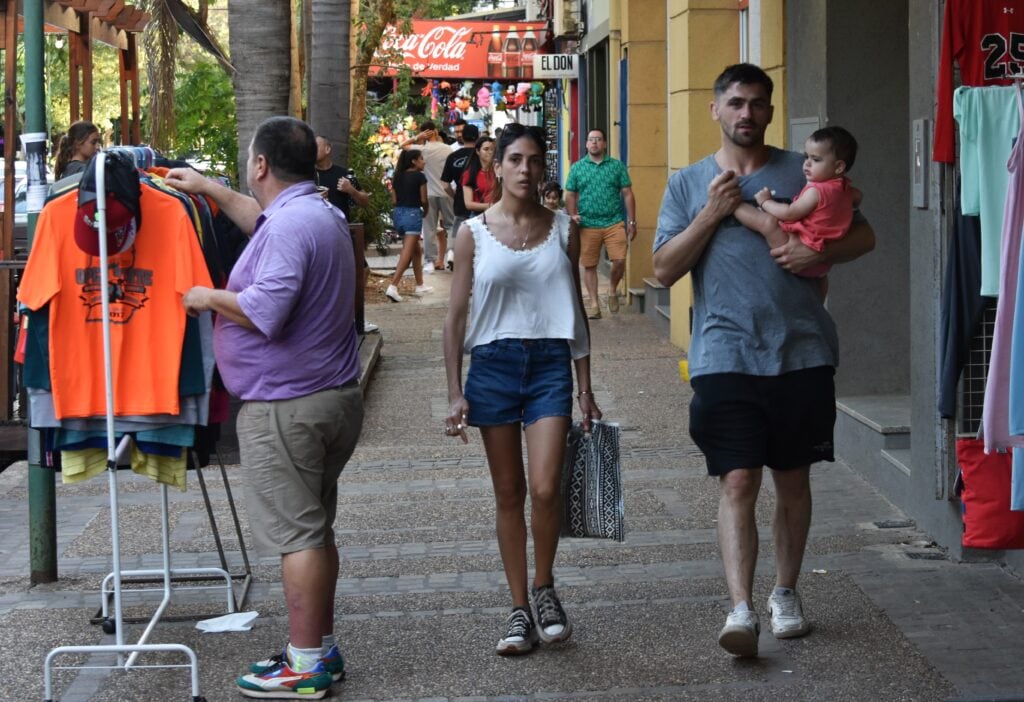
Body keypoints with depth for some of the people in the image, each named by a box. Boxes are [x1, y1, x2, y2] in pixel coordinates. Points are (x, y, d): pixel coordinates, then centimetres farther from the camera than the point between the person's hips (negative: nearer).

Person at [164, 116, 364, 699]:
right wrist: (209, 190, 40)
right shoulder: (320, 213, 14)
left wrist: (209, 297, -11)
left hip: (285, 406, -10)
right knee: (316, 529, 17)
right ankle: (321, 648, 25)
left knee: (297, 534, -5)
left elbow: (264, 310, -27)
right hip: (334, 396, 10)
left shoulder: (290, 224, -19)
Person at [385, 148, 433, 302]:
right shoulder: (419, 176, -7)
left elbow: (394, 199, 6)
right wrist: (425, 211, 13)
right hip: (413, 214, -7)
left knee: (416, 251, 20)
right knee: (407, 253, -10)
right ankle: (393, 287, -22)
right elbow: (423, 199, -5)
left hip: (398, 214, 7)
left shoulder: (397, 177, 10)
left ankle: (420, 285, 26)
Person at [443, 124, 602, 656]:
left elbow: (576, 311, 10)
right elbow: (455, 317, 3)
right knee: (508, 495, 6)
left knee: (544, 488, -13)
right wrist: (455, 393, -2)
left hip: (550, 362, 0)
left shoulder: (563, 230, 6)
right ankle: (520, 611, 15)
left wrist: (585, 390, 8)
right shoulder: (474, 233, 2)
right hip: (493, 363, 0)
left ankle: (543, 588, 12)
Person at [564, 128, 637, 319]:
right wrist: (573, 215, -9)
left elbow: (627, 194, 7)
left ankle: (612, 289, 18)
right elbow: (570, 195, 9)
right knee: (589, 266, 3)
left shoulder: (617, 166, 7)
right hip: (587, 224, 1)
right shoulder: (577, 168, 8)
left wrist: (632, 221, 1)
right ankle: (594, 304, 13)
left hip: (614, 222, -1)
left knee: (619, 261, -11)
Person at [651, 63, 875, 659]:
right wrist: (712, 213, -10)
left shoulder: (803, 172, 8)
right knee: (738, 481, -11)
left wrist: (820, 252, -10)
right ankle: (742, 610, -16)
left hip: (802, 352, 1)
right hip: (726, 357, -1)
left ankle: (786, 594, 27)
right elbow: (665, 269, 2)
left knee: (793, 479, 11)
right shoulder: (688, 184, 9)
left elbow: (864, 235, 10)